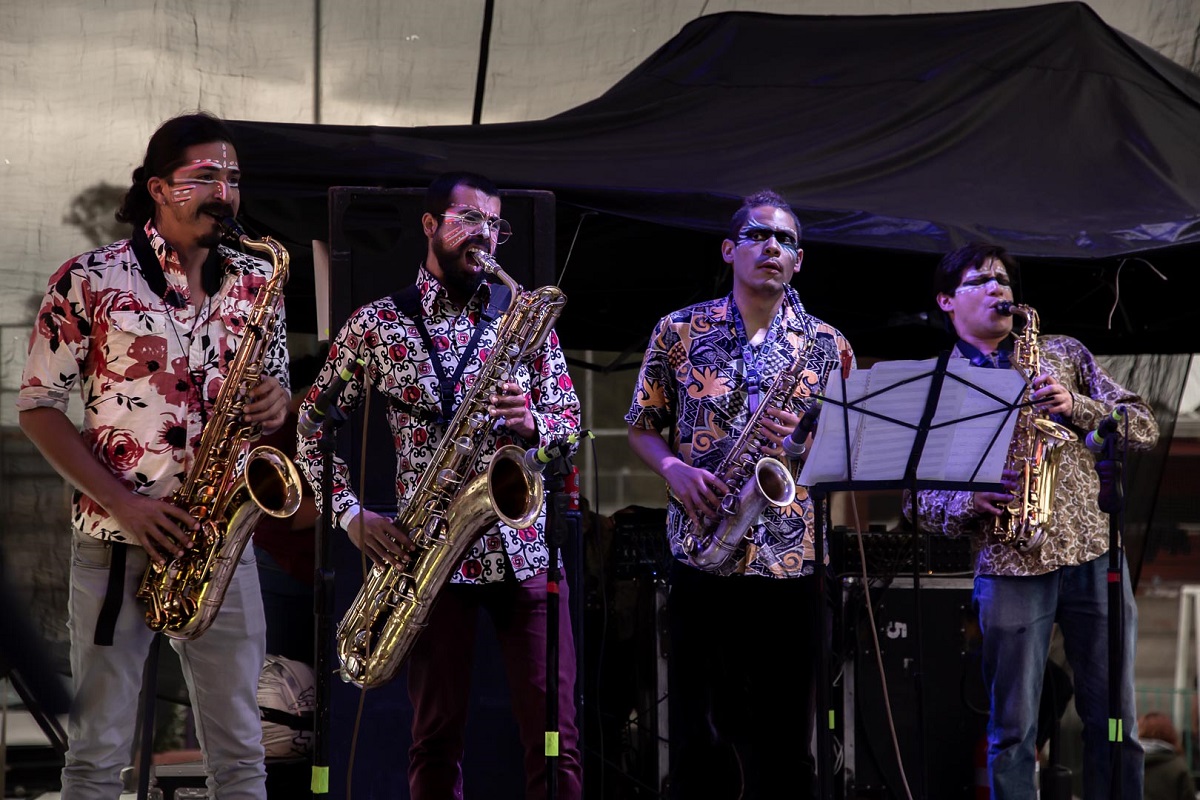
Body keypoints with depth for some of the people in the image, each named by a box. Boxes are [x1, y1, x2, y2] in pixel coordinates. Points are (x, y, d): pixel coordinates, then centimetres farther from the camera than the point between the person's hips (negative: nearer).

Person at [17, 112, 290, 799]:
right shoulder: (90, 280, -6)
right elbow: (38, 407, -5)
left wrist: (276, 403, -8)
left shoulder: (257, 283, 8)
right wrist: (125, 502, -15)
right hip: (116, 541, -3)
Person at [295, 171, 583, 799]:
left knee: (555, 733, -2)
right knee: (437, 734, 5)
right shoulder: (376, 323, 5)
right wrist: (351, 515, -5)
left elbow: (570, 418, 10)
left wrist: (530, 423, -13)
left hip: (525, 546, 1)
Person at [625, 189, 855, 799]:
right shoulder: (680, 331, 7)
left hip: (792, 561, 1)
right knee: (700, 732, 2)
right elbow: (641, 428, 11)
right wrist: (674, 468, -9)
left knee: (783, 739, 3)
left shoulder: (828, 346, 9)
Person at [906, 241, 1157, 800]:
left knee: (1114, 723, 4)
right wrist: (972, 501, -14)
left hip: (1094, 553, 2)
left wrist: (1076, 407, -7)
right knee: (1012, 731, 0)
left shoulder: (1063, 353, 16)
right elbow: (920, 501, 6)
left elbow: (1144, 427, 9)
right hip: (1009, 565, -2)